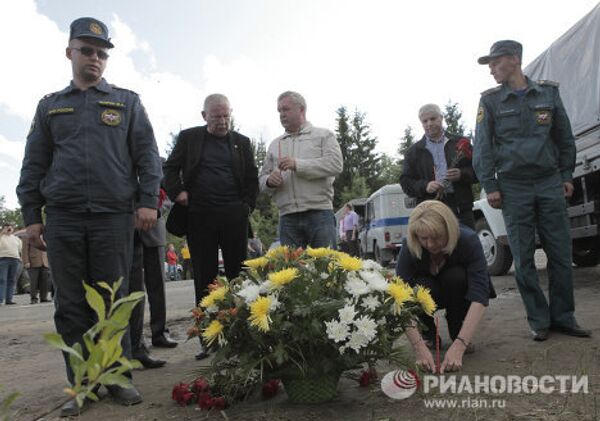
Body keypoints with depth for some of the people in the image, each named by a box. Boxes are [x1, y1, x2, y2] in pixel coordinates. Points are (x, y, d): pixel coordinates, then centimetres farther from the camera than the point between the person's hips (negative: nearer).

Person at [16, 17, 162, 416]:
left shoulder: (127, 102, 12)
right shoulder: (50, 105, 17)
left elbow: (147, 155, 4)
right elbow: (34, 165, 14)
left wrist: (148, 201, -8)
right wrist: (32, 215, 6)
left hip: (114, 217, -2)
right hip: (62, 219, 2)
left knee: (113, 302, 2)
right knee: (71, 306, 5)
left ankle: (118, 378, 12)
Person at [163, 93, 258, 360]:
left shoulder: (241, 142, 13)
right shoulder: (189, 138, 11)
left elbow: (252, 177, 13)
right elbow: (170, 169, 12)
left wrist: (247, 206, 2)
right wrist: (178, 192, -5)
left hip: (233, 215, 1)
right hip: (199, 216, 0)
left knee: (238, 275, 3)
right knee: (204, 278, 3)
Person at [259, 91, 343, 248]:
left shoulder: (324, 135, 10)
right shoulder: (275, 144, 21)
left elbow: (336, 164, -7)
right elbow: (263, 179, 19)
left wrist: (297, 165, -12)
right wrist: (269, 181, -6)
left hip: (319, 213, -3)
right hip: (287, 218, 4)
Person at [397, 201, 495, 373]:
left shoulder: (469, 240, -34)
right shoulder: (409, 247, -31)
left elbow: (479, 297, -41)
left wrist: (458, 346, -51)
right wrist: (420, 348, -46)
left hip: (458, 291, 0)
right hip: (427, 294, 0)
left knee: (455, 276, -34)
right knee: (422, 287, -34)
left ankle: (458, 334, -9)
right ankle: (429, 334, -4)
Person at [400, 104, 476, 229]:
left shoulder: (461, 143, 14)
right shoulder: (414, 151, 12)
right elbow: (405, 182, 8)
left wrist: (462, 174, -9)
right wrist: (425, 186, -11)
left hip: (462, 208, 1)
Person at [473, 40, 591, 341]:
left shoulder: (548, 92, 10)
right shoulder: (490, 100, 5)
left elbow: (564, 137, 14)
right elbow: (483, 147, 1)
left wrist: (566, 175, 9)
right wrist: (490, 186, -5)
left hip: (550, 182, 2)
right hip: (513, 187, -1)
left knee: (560, 253, 1)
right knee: (523, 258, 0)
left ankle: (563, 317, 13)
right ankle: (539, 320, 10)